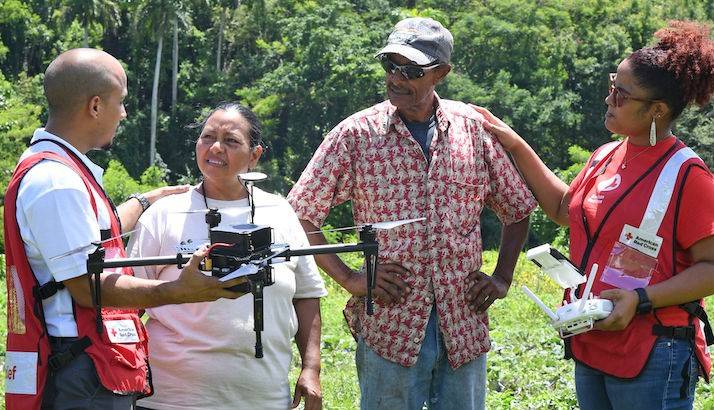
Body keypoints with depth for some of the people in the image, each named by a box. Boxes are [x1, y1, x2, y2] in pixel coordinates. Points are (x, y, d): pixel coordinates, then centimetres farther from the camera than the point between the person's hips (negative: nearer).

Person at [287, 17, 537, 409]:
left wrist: (501, 279, 6)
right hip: (389, 330, -2)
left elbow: (516, 209, 16)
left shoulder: (475, 128, 4)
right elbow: (299, 215, 0)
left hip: (464, 329, 2)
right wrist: (349, 278, -8)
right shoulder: (355, 134, -3)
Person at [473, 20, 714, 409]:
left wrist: (641, 298, -23)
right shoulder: (604, 158, 8)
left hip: (652, 358, -8)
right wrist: (516, 147, 22)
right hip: (592, 347, 8)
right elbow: (564, 208, 27)